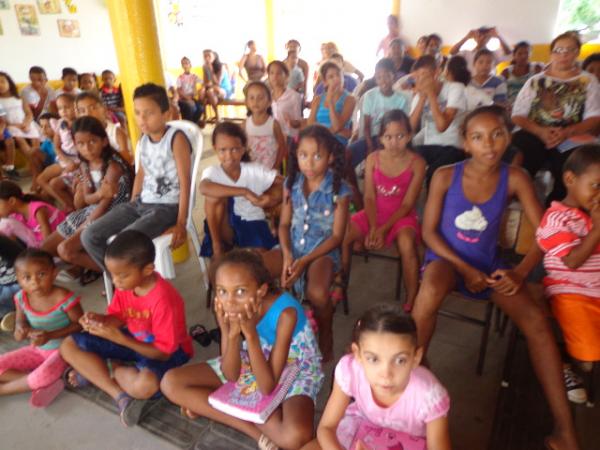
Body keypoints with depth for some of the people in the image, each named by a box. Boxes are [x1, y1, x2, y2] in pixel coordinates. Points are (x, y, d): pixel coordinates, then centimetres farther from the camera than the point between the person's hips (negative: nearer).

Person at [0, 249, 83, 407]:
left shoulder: (63, 297, -27)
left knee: (43, 376, -32)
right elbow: (21, 322, 4)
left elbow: (79, 324, -19)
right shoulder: (21, 298, -10)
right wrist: (21, 330, -21)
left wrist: (50, 335, -28)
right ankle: (45, 384, -13)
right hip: (37, 349, 7)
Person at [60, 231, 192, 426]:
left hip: (167, 351, -7)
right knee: (69, 346, -2)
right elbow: (117, 318, 0)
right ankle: (120, 395, -12)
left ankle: (102, 370, -4)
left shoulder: (163, 300, -34)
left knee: (145, 385, -40)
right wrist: (98, 320, -23)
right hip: (133, 338, 8)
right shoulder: (125, 284, -12)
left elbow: (163, 352, -28)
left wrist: (118, 338, -33)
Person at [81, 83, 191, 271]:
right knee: (89, 236, 0)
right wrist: (131, 205, 16)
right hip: (141, 203, 8)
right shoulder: (143, 140, 8)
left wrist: (181, 223, -17)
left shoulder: (176, 138, -14)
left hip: (167, 207, -8)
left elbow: (185, 182, -16)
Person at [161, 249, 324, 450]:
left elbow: (268, 388, -30)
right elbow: (231, 375, -17)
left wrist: (251, 333, -40)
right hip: (252, 361, 6)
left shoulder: (285, 312, -34)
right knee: (171, 382, -9)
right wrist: (231, 334, -35)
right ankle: (256, 430, -13)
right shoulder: (227, 308, -20)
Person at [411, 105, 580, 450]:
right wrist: (464, 269, -16)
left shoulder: (515, 179, -8)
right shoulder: (445, 176, -11)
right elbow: (429, 232, -9)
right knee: (430, 293, -37)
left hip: (488, 263, 3)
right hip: (446, 257, -2)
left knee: (537, 320, -18)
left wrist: (520, 273, -21)